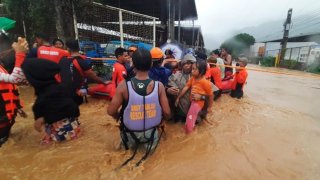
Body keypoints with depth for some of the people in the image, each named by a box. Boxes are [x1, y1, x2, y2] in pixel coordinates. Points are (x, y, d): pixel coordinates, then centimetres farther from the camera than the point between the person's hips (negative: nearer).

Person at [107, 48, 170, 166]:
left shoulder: (123, 86, -21)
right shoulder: (159, 86, -19)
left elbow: (111, 112, -13)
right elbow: (167, 114, -13)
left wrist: (119, 117, 9)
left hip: (130, 135, 1)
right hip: (151, 133, 0)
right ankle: (149, 142, 17)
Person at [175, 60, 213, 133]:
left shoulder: (205, 82, -20)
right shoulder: (192, 78, -3)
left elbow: (211, 95, -11)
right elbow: (185, 88, 0)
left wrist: (209, 107, -6)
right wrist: (178, 97, 1)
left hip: (198, 102, -6)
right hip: (192, 100, 6)